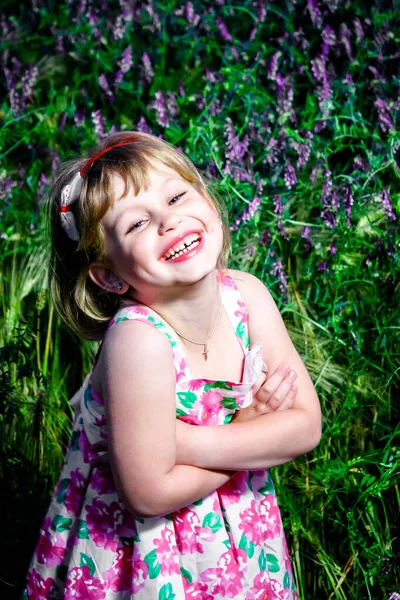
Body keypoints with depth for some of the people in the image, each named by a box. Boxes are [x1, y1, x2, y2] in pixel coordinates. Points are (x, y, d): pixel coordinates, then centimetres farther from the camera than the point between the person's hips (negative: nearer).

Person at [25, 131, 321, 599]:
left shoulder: (246, 295, -16)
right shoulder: (138, 339, -32)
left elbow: (306, 425, -14)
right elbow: (149, 492, -28)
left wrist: (185, 442, -26)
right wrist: (251, 425, -18)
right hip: (137, 551, -5)